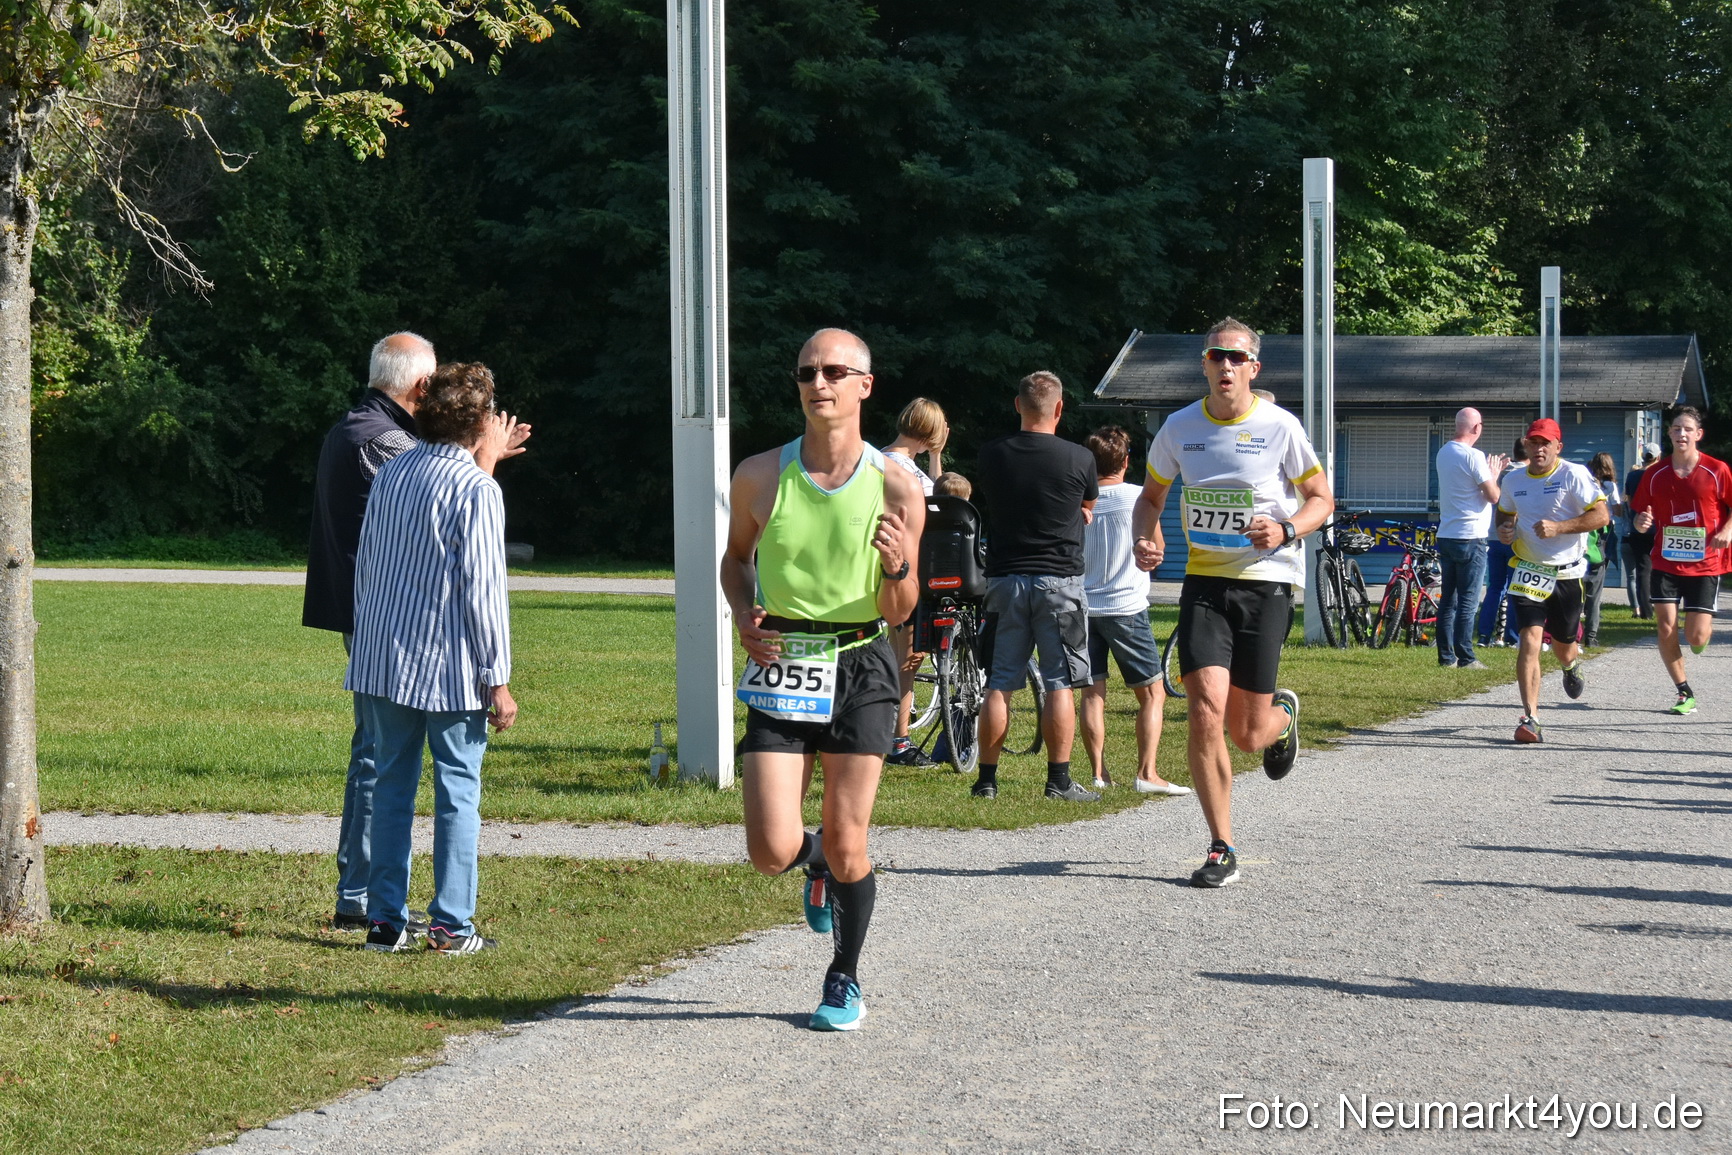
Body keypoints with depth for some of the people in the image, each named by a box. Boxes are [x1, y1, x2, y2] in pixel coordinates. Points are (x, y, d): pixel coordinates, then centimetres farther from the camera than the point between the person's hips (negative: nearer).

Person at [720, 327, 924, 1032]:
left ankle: (846, 980, 25)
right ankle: (817, 863, 30)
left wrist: (899, 567, -21)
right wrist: (743, 615, -2)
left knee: (847, 844, 2)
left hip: (859, 668, -1)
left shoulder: (895, 487, -5)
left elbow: (898, 614, 1)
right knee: (771, 852, -8)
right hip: (779, 667, 1)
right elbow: (736, 556, 17)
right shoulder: (760, 476, -2)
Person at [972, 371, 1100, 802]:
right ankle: (1059, 780, 1)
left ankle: (987, 778, 10)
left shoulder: (991, 455, 0)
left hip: (1004, 579, 3)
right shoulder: (1078, 459, -7)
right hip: (1059, 580, -3)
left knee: (999, 685, 7)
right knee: (1059, 685, 2)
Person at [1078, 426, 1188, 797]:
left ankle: (1099, 772, 5)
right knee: (1152, 694, 3)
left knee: (1092, 693, 9)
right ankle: (1147, 772, -7)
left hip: (1082, 607, 3)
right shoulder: (1138, 497, -6)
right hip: (1125, 606, -3)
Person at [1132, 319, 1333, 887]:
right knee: (1205, 712, -16)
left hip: (1266, 582, -2)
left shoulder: (1279, 426, -5)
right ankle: (1222, 849, -3)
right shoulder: (1180, 427, 3)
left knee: (1247, 734, 1)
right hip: (1203, 582, 2)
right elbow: (1151, 495, 18)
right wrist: (1147, 539, -3)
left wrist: (1285, 531, -16)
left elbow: (1321, 498, 5)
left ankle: (1282, 717, 42)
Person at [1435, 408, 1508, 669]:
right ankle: (1465, 657, -4)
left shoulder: (1443, 454, 11)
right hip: (1470, 538, -8)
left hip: (1445, 537, 8)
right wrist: (1494, 476, 6)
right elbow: (1494, 496, -12)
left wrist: (1491, 473, 22)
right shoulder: (1473, 457, -15)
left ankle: (1446, 655, 11)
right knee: (1468, 601, -4)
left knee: (1448, 599, 10)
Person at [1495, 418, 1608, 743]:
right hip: (1528, 572, 2)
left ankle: (1572, 665, 55)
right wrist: (1504, 529, 0)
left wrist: (1559, 527, -24)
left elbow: (1601, 515, -14)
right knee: (1530, 639, -18)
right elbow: (1505, 513, 24)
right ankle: (1530, 719, -20)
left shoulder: (1574, 475, -9)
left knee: (1563, 646, 14)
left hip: (1567, 574, -1)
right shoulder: (1514, 481, 5)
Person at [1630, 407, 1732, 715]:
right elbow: (1643, 518, 9)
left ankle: (1703, 626, 33)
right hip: (1666, 562, 2)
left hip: (1705, 564, -2)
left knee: (1696, 637, -7)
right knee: (1665, 628, -8)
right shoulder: (1656, 473, 2)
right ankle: (1685, 693, 7)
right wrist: (1642, 524, -15)